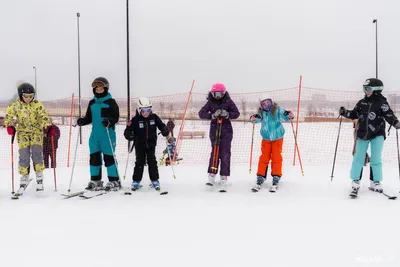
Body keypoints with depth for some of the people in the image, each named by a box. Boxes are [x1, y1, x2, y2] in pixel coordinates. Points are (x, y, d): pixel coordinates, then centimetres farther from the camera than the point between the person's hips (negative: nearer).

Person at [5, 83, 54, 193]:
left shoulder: (38, 105, -1)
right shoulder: (15, 106, 1)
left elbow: (44, 117, -6)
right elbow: (9, 115, 5)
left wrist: (49, 127, -20)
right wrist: (10, 126, -11)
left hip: (36, 132, -1)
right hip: (22, 133, 1)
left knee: (37, 154, -11)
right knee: (24, 156, -2)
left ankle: (39, 176, 5)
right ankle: (24, 178, 12)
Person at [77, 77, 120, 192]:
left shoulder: (111, 102, -2)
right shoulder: (92, 103, 15)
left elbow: (116, 117, -7)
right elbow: (89, 118, 18)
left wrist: (109, 121, -26)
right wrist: (82, 121, -2)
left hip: (107, 134, -6)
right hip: (95, 135, 6)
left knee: (109, 157, -4)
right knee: (94, 157, 8)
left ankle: (114, 181, 5)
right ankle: (95, 181, 20)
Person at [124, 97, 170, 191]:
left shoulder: (154, 117, -4)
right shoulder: (136, 119, -12)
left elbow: (161, 125, 5)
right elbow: (128, 130, -13)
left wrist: (165, 131, -15)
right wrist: (129, 135, -34)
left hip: (151, 144, 1)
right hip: (140, 145, -1)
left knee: (152, 162, 4)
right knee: (139, 163, 4)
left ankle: (155, 181, 14)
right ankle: (136, 181, 16)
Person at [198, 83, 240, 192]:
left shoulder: (228, 101, 1)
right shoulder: (210, 102, 3)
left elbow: (237, 113, 0)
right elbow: (201, 113, -4)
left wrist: (227, 114, -19)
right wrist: (212, 115, -19)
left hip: (226, 131, -1)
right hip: (214, 130, 1)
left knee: (225, 154, -4)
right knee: (214, 152, 1)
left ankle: (223, 179, -2)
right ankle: (211, 175, 10)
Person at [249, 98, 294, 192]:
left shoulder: (277, 109, -12)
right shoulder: (261, 112, -8)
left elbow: (284, 116, -18)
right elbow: (257, 118, -23)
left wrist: (289, 115, -40)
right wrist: (253, 118, -45)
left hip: (277, 137, -1)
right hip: (266, 138, 1)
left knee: (276, 157, -1)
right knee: (264, 157, 2)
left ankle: (276, 180, 6)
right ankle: (260, 179, 9)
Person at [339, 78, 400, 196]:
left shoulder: (381, 102, -7)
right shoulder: (362, 103, 5)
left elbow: (389, 115, -13)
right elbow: (354, 114, 12)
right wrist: (344, 112, -2)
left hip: (377, 135, -3)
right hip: (362, 134, 3)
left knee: (376, 159, 2)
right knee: (358, 158, 4)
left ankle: (375, 182, 16)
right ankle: (355, 182, 14)